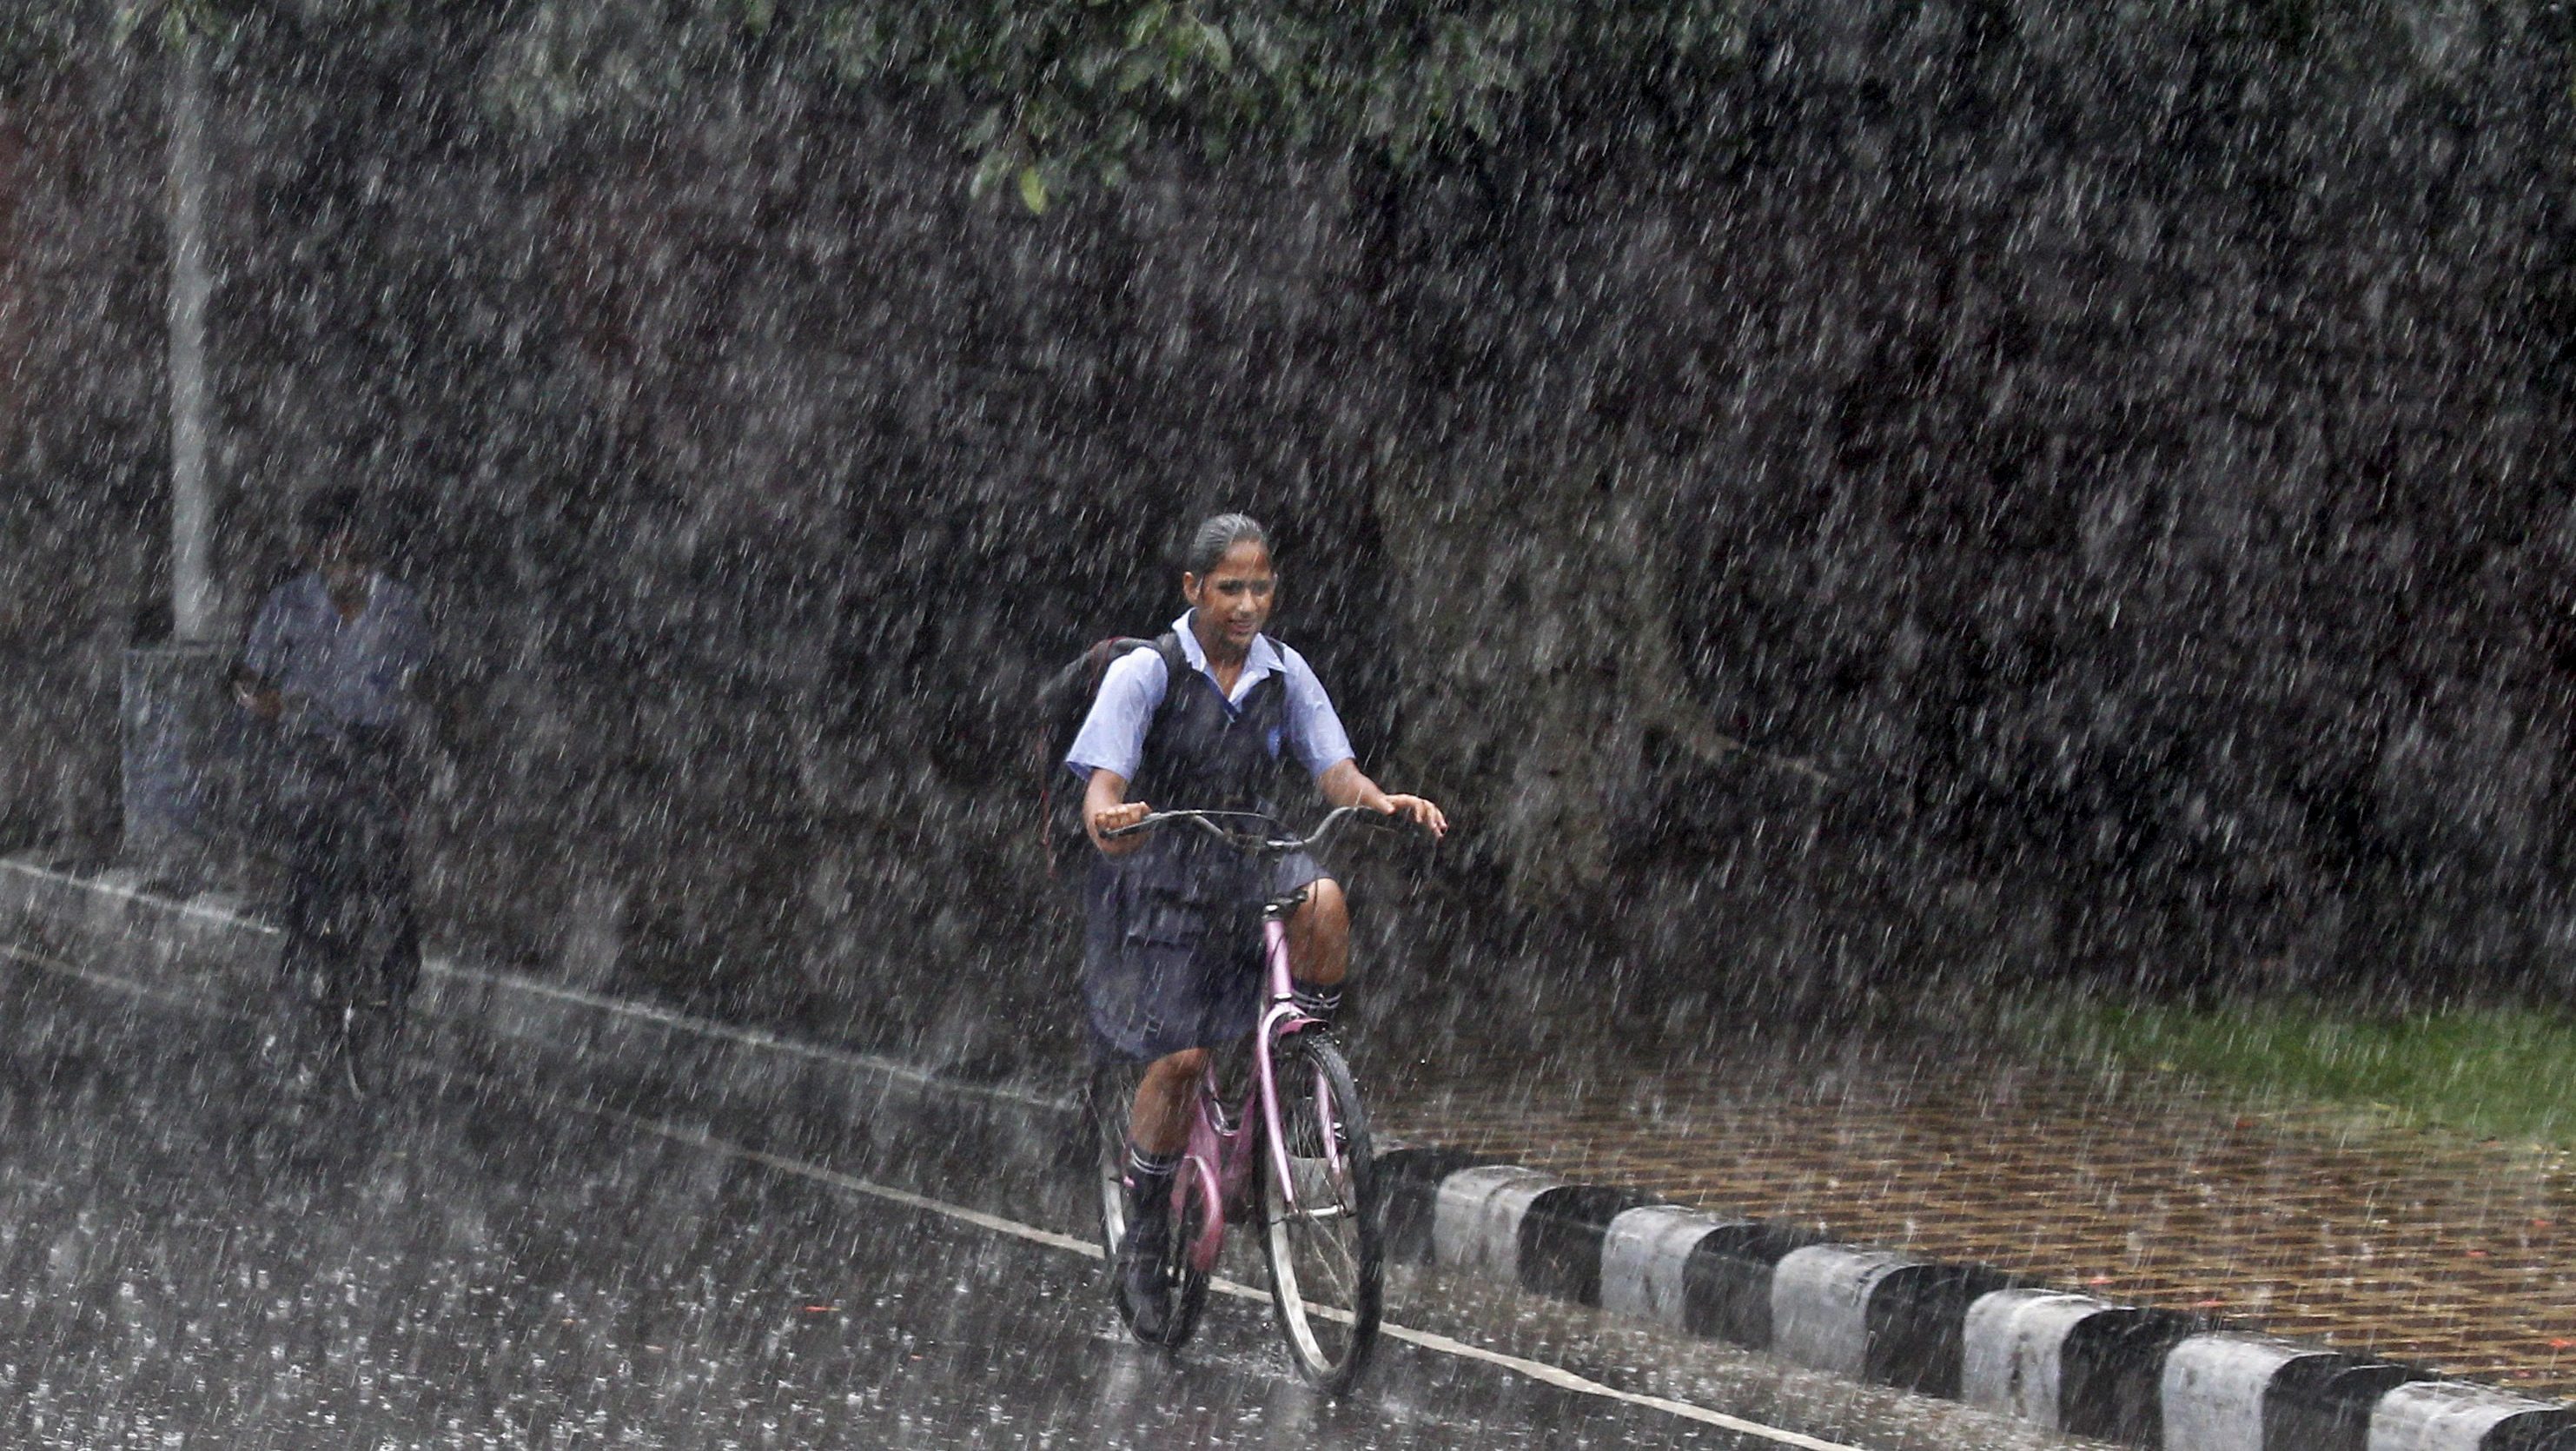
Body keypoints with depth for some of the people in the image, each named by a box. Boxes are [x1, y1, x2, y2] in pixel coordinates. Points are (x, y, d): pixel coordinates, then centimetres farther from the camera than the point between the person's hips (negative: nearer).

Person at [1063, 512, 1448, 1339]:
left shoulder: (1284, 673, 2)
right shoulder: (1144, 673, -9)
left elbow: (1334, 772, -2)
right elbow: (1102, 783, -17)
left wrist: (1381, 802, -25)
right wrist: (1106, 821, -41)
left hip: (1249, 867, 3)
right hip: (1160, 882, -3)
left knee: (1322, 900, -31)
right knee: (1180, 1058, -14)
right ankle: (1144, 1245, 3)